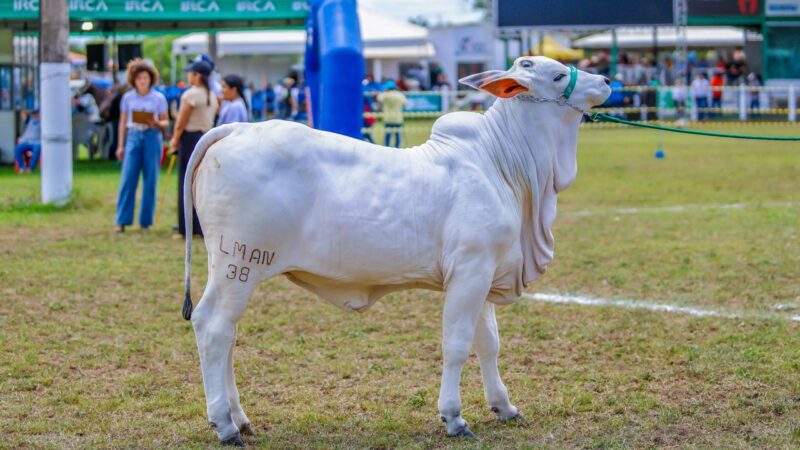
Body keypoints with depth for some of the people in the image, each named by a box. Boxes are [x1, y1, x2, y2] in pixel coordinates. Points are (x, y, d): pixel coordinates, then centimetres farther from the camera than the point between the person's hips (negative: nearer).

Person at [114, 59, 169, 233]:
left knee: (150, 181, 0)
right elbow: (123, 123, 12)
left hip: (152, 137, -1)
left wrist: (157, 123, -15)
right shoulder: (127, 98, 8)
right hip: (133, 136, 1)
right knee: (128, 180, -6)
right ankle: (122, 221, -3)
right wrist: (120, 145, 8)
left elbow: (166, 122, 7)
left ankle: (145, 221, 8)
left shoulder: (159, 98, 4)